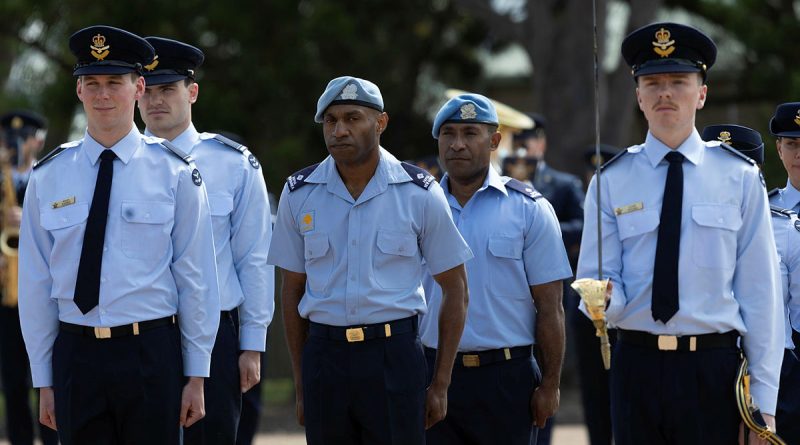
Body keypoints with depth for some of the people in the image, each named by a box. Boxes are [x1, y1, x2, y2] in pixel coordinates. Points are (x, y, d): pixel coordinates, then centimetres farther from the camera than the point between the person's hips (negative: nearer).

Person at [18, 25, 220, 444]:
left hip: (152, 353, -2)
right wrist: (44, 381, 5)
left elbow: (196, 278, 0)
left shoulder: (175, 173, 0)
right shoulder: (47, 178, 4)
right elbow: (35, 284, 6)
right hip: (76, 357, 2)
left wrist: (196, 376, -2)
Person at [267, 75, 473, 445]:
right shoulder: (299, 193, 5)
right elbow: (292, 290, 12)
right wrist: (300, 386, 9)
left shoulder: (419, 193, -1)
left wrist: (440, 386, 2)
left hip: (395, 356, -2)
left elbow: (455, 290, 5)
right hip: (324, 355, 2)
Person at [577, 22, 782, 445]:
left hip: (714, 372, -1)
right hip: (637, 364, 1)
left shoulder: (740, 176, 3)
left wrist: (764, 397, -3)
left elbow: (759, 290, 1)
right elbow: (599, 279, 4)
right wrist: (602, 297, -22)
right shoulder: (611, 181, 5)